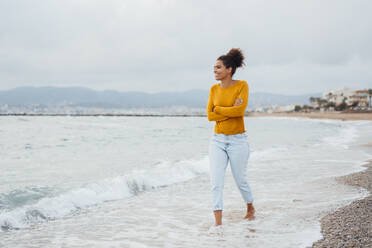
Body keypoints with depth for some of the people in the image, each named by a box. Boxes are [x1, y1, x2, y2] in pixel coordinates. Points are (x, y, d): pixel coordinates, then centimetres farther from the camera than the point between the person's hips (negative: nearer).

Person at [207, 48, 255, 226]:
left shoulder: (242, 85, -8)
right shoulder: (214, 89, 5)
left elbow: (240, 111, -21)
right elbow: (209, 115, -2)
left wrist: (218, 109, -10)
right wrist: (231, 110, -13)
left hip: (237, 140, -3)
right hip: (218, 140, 3)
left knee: (240, 180, 11)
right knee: (216, 182, -6)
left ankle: (250, 208, 39)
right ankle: (218, 222, -2)